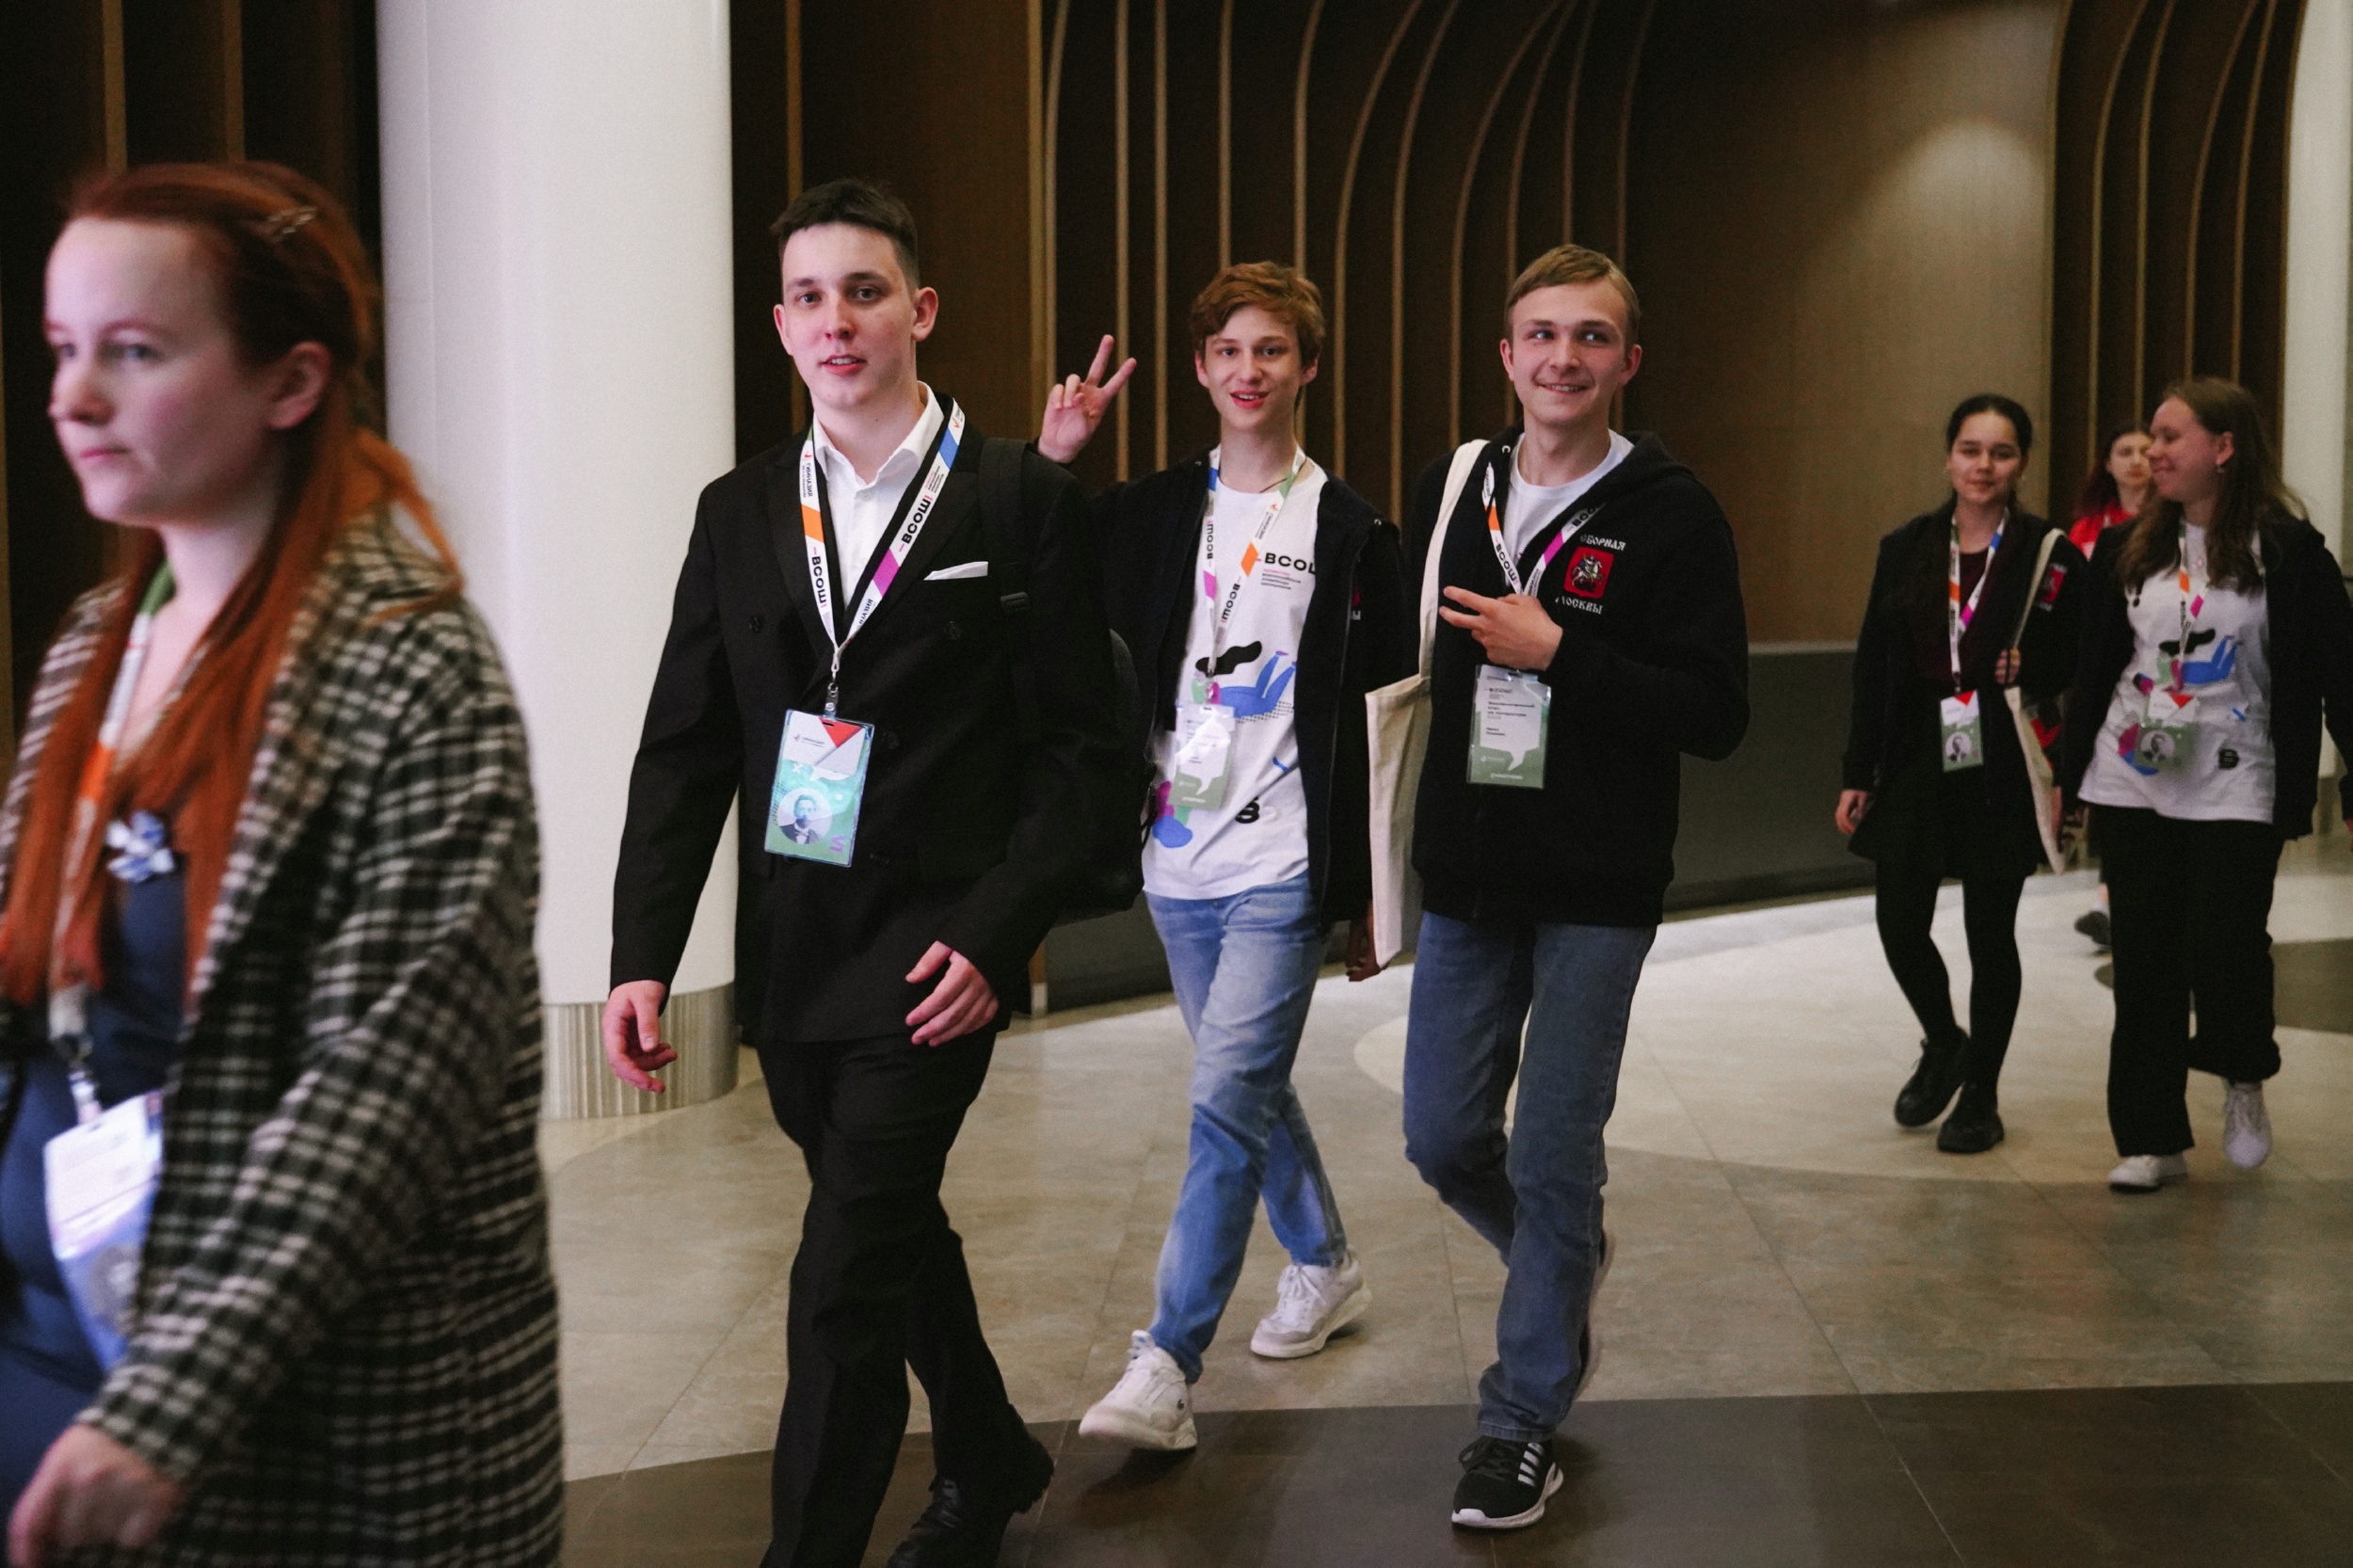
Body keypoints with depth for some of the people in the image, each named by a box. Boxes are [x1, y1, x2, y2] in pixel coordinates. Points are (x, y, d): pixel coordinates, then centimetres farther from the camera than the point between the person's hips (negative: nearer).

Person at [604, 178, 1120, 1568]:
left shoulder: (1027, 503, -5)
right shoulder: (740, 513, 8)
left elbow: (1074, 744, -6)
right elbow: (684, 750, 6)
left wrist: (997, 935, -16)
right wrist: (643, 959, -1)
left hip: (935, 955, -5)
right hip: (792, 959, 6)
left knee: (845, 1280, -9)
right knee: (896, 1232, 21)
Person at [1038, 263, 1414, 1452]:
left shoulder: (1349, 532, -1)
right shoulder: (1152, 513, 8)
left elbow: (1384, 723, -1)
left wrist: (1369, 894, -2)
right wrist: (1048, 467, -10)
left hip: (1282, 869, -5)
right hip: (1178, 863, 5)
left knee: (1227, 1099, -11)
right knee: (1251, 1089, 17)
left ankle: (1166, 1368, -7)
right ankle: (1326, 1267, 38)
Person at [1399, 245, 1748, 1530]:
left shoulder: (1672, 513, -8)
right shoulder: (1449, 492, 6)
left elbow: (1717, 715, -13)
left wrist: (1557, 653, -21)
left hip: (1596, 891, -4)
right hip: (1467, 878, 4)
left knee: (1552, 1157, 0)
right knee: (1444, 1139, 9)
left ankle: (1525, 1414, 17)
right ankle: (1568, 1266, 40)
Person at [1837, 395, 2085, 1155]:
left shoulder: (2050, 556, -2)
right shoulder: (1904, 549, 6)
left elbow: (2077, 664, 4)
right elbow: (1873, 666, 6)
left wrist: (2030, 672, -17)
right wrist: (1856, 774, 4)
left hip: (2000, 774, -2)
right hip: (1914, 766, 3)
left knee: (1990, 935, 5)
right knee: (1900, 925, 1)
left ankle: (1981, 1093, 21)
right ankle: (1943, 1044, 31)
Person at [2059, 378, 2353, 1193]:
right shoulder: (2127, 551, 6)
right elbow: (2093, 670, 10)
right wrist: (2067, 775, 10)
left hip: (2235, 792, -3)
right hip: (2131, 786, 4)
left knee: (2225, 955, -7)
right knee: (2144, 967, 5)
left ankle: (2244, 1079, 25)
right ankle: (2152, 1140, 14)